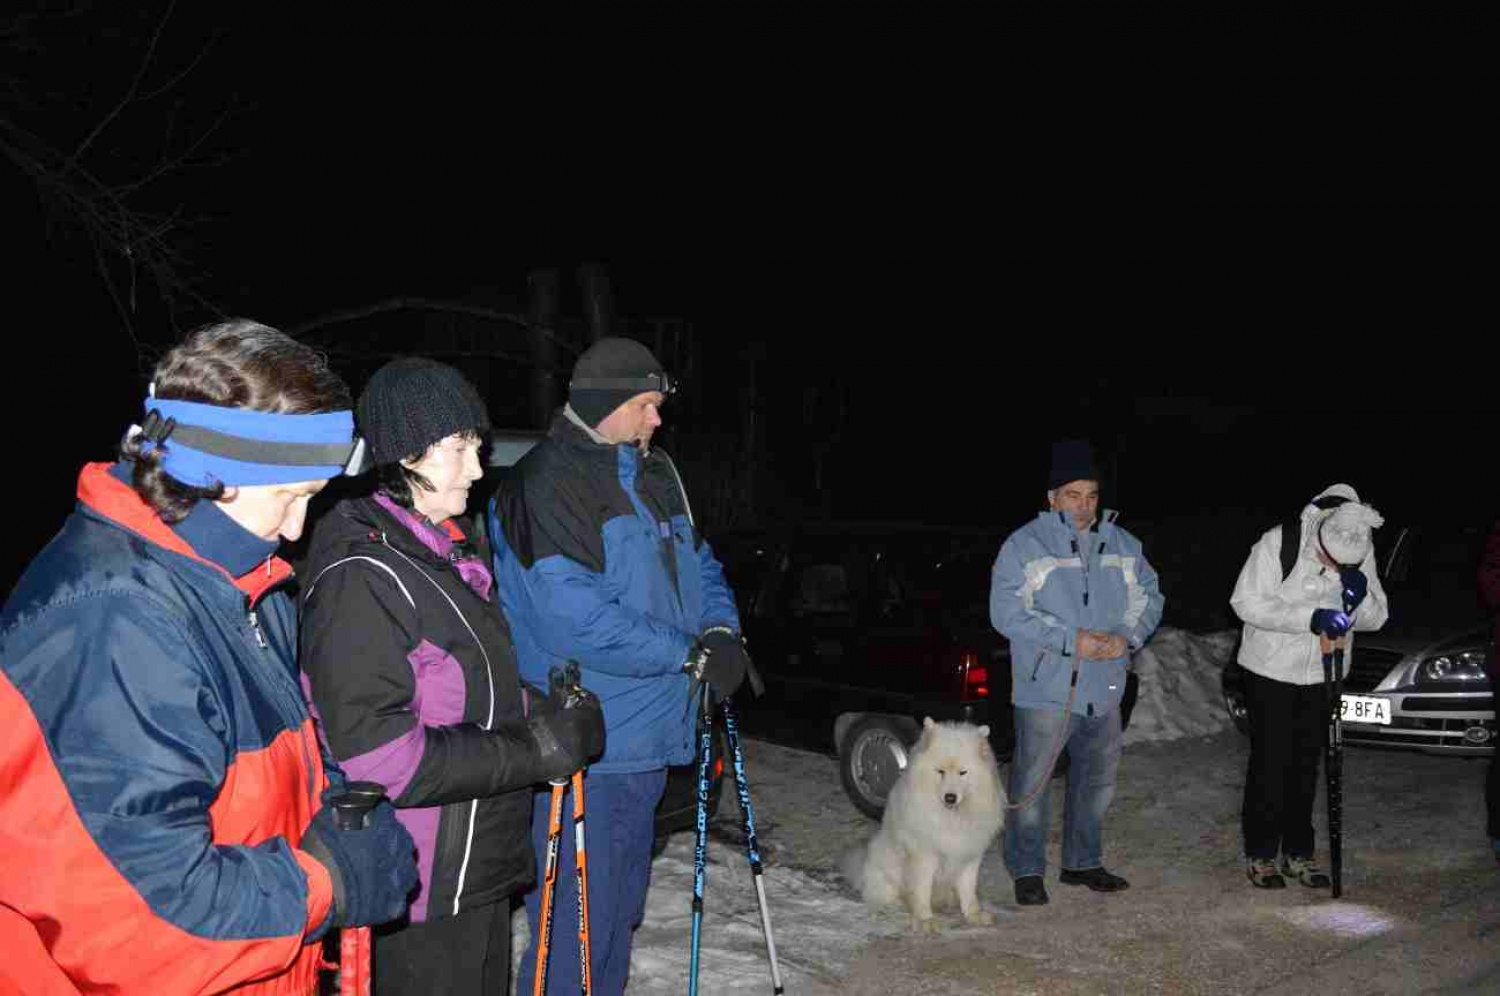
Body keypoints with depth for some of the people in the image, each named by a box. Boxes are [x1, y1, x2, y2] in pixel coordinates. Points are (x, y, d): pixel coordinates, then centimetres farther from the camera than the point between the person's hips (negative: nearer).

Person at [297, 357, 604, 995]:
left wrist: (543, 713, 0)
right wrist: (534, 749, -22)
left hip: (481, 867, 9)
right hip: (422, 891, -9)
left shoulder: (447, 554, 11)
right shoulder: (361, 576, -20)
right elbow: (374, 754, -25)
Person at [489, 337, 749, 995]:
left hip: (646, 736, 9)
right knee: (579, 920, -2)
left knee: (621, 907, 22)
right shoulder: (546, 486, -16)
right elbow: (576, 619, -24)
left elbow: (698, 563, 19)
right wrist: (691, 653, -18)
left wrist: (721, 630, -2)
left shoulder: (655, 476, 12)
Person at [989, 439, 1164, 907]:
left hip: (1104, 689, 6)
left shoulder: (1122, 545, 10)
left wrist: (1128, 636, -8)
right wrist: (1071, 640, -19)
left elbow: (1149, 597, 14)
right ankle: (1027, 870, 13)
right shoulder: (1025, 545, -7)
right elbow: (1007, 610, -14)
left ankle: (1082, 862, 33)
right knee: (1032, 781, -1)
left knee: (1097, 779, 16)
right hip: (1046, 688, -5)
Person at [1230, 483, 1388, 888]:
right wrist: (1311, 618, -29)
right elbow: (1246, 602, -22)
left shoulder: (1363, 554, -6)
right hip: (1270, 672, -4)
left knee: (1306, 765, 11)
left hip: (1322, 675, 4)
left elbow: (1377, 618, -1)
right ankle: (1260, 854, 12)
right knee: (1270, 763, 0)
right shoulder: (1278, 543, -20)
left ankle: (1297, 853, 23)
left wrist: (1360, 595, -24)